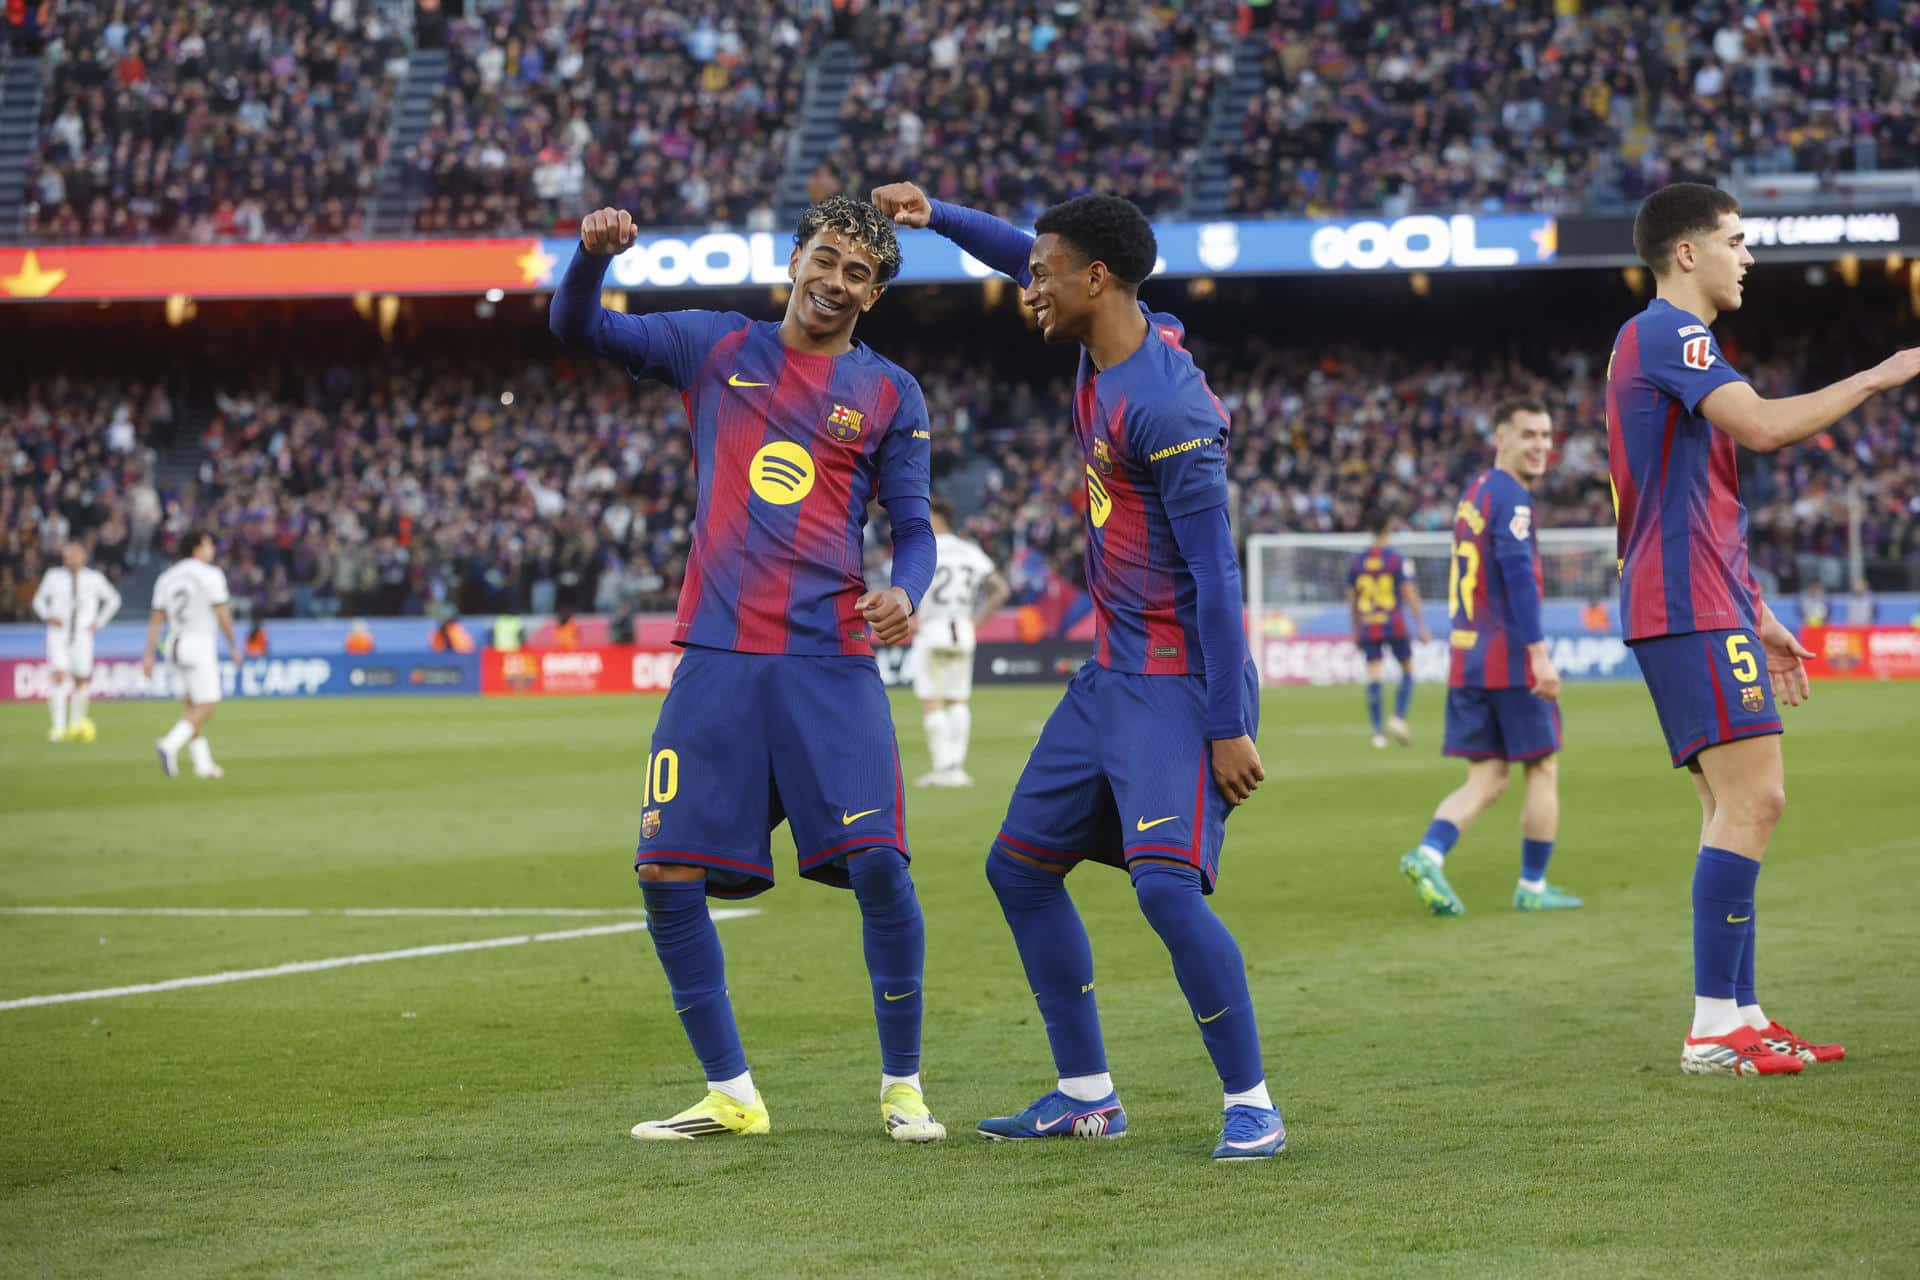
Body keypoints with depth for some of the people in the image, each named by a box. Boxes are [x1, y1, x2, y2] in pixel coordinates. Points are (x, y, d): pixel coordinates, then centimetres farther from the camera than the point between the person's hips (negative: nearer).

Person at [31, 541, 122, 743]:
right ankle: (59, 727, -17)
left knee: (81, 681, 4)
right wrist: (48, 616, -6)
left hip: (82, 637, 1)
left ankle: (76, 725, 22)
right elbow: (39, 600, 14)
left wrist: (98, 623, 6)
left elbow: (113, 600, 15)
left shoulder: (94, 578, 0)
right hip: (58, 635, -1)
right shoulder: (54, 576, 1)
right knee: (60, 677, -15)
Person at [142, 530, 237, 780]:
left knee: (191, 709, 13)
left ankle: (203, 764, 13)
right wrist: (233, 645, 2)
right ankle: (170, 745, -25)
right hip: (200, 645, -7)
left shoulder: (165, 578, 10)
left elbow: (156, 619, 7)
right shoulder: (210, 575, -7)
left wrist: (148, 655, 6)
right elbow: (222, 614, -10)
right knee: (206, 706, -6)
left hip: (175, 646, 7)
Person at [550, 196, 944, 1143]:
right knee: (668, 878, -3)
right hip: (718, 657, 2)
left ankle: (901, 1088, 2)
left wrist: (905, 592, -14)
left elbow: (913, 529, 9)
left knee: (878, 863, -15)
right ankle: (730, 1095, 12)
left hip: (831, 661, -1)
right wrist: (593, 253, -11)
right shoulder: (716, 348, 12)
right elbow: (577, 329, 10)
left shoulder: (890, 394, 9)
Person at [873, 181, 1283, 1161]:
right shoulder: (1106, 347, 4)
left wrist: (1229, 727, -22)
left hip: (1179, 687, -10)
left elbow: (1215, 575, -22)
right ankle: (1087, 1094, 21)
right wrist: (935, 216, 17)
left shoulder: (1166, 407, -22)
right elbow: (1030, 261, 27)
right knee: (1019, 868, 12)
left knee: (1167, 885, -22)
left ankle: (1251, 1106, -10)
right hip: (1111, 676, 10)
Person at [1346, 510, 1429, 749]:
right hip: (1394, 626, -3)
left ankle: (1378, 733, -2)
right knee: (1407, 670, 13)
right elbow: (1409, 594, -9)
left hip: (1368, 628, 3)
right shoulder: (1398, 560, -5)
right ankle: (1399, 718, -4)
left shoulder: (1357, 562, 6)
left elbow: (1351, 598, 11)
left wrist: (1356, 629, 21)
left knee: (1374, 678, 2)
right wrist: (1421, 625, -5)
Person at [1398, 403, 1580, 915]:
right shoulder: (1510, 497, -12)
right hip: (1512, 660, -8)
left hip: (1468, 659, 8)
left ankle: (1429, 855, -13)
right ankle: (1532, 886, 10)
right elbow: (1519, 575, -21)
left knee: (1486, 778, 7)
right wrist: (1539, 652, -25)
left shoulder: (1473, 493, 17)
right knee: (1543, 770, 5)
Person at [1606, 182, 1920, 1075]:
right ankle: (1715, 1029, -17)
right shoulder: (1667, 333, -9)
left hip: (1702, 610, 11)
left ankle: (1740, 1017, 11)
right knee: (1753, 799, -15)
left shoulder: (1669, 342, 24)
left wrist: (1758, 617, 28)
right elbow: (1764, 426, -25)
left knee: (1737, 808, 10)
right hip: (1691, 610, -11)